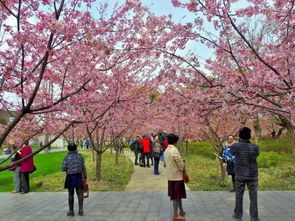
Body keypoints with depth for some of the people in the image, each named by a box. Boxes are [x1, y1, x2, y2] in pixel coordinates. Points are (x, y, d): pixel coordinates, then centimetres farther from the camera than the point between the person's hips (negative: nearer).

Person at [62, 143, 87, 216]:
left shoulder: (66, 157, -9)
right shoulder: (80, 156, -4)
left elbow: (63, 168, -9)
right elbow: (83, 167, -1)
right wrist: (85, 177, 10)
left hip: (70, 177, -1)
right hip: (78, 176, 1)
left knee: (71, 195, 11)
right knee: (80, 194, 9)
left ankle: (71, 211, 18)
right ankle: (80, 210, 9)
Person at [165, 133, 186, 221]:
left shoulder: (167, 150, 6)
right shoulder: (174, 150, -22)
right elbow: (180, 164, -19)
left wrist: (182, 161, 8)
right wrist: (184, 170, -1)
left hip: (171, 175, 8)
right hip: (177, 176, -8)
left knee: (178, 195, 20)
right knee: (176, 196, 2)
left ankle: (181, 211, 33)